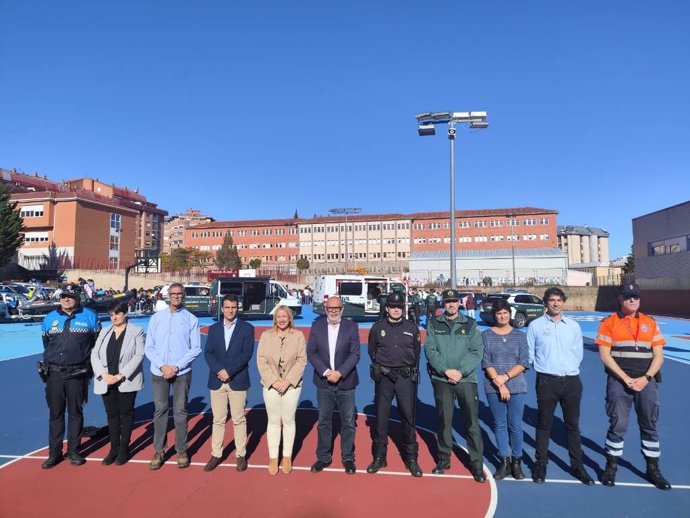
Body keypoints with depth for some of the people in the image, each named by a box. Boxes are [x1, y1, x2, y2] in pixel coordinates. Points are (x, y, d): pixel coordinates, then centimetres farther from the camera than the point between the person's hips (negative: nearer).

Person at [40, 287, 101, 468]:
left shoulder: (89, 317, -2)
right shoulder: (50, 318, 7)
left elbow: (97, 343, 3)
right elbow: (46, 344, 19)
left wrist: (89, 362, 2)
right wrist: (50, 361, 14)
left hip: (77, 374, -2)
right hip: (54, 373, 2)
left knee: (75, 413, 8)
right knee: (55, 413, 9)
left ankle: (73, 451, 19)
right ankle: (54, 453, 20)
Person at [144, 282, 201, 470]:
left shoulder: (191, 319, -1)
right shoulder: (156, 318, 5)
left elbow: (196, 348, -4)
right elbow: (149, 347, 3)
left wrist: (176, 367, -11)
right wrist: (162, 366, -9)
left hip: (182, 373, -2)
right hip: (158, 372, 2)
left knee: (180, 412, 6)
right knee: (160, 411, 8)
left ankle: (181, 451, 17)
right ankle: (159, 451, 20)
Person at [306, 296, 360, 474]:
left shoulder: (351, 326, -3)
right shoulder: (317, 325, 1)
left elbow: (355, 354, -6)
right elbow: (311, 352, -2)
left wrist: (339, 373, -17)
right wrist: (326, 372, -13)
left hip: (345, 382, -1)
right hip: (323, 381, 1)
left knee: (348, 422, 8)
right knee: (324, 421, 12)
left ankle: (348, 458, 24)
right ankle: (323, 457, 27)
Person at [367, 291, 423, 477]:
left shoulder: (412, 328, 4)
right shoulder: (378, 327, 3)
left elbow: (416, 353, 12)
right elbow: (372, 351, 12)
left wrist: (413, 372, 7)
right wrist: (378, 367, 4)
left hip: (406, 377, 0)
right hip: (384, 377, 0)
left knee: (408, 417, 3)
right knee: (381, 417, 6)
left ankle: (411, 458, 17)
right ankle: (379, 457, 20)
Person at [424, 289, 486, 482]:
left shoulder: (470, 324, 4)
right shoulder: (434, 324, 3)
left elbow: (477, 351, -3)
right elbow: (430, 350, -4)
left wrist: (461, 371, -13)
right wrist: (446, 370, -14)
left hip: (467, 379, 0)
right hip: (441, 379, 1)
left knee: (472, 423, 1)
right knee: (444, 421, 10)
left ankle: (476, 463, 14)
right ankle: (444, 459, 27)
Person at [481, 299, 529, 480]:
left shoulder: (520, 336, 4)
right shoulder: (486, 335, 2)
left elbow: (524, 363, -2)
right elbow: (486, 363, -3)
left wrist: (506, 377, -13)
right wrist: (499, 384, -11)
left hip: (517, 387, 0)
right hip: (493, 388, 0)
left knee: (515, 425, 4)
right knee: (500, 425, 7)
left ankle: (516, 461, 21)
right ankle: (505, 462, 19)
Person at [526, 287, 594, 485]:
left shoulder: (574, 326, 7)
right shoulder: (536, 325, -1)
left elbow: (578, 353, 12)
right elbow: (529, 354, 3)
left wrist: (569, 368, 5)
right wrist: (545, 366, 3)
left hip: (572, 381, 3)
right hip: (547, 381, -2)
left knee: (573, 424, 12)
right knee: (544, 424, 6)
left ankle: (577, 465, 25)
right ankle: (541, 464, 19)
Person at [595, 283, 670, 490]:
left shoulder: (650, 323, 8)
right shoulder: (609, 323, -1)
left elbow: (658, 356, 5)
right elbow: (604, 355, -5)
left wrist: (646, 378, -8)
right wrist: (625, 378, -12)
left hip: (646, 381, 3)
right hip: (619, 381, -3)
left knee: (650, 425, 11)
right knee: (618, 425, 1)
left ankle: (653, 469, 26)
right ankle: (611, 467, 16)